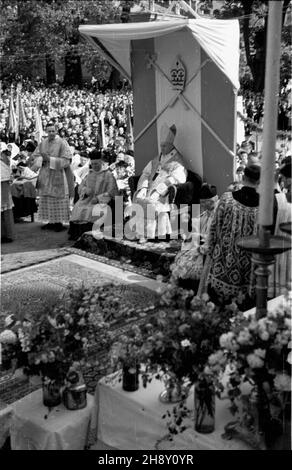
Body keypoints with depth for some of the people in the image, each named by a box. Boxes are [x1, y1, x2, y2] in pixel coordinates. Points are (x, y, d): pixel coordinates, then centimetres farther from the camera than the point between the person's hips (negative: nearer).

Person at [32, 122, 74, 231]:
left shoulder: (62, 143, -10)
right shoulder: (43, 143, 7)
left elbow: (66, 161, -15)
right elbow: (35, 156, 10)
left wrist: (50, 159, -21)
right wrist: (41, 159, -13)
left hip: (58, 175, -5)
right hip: (45, 176, 5)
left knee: (58, 201, -2)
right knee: (46, 200, 7)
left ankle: (59, 222, 4)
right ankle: (51, 222, 15)